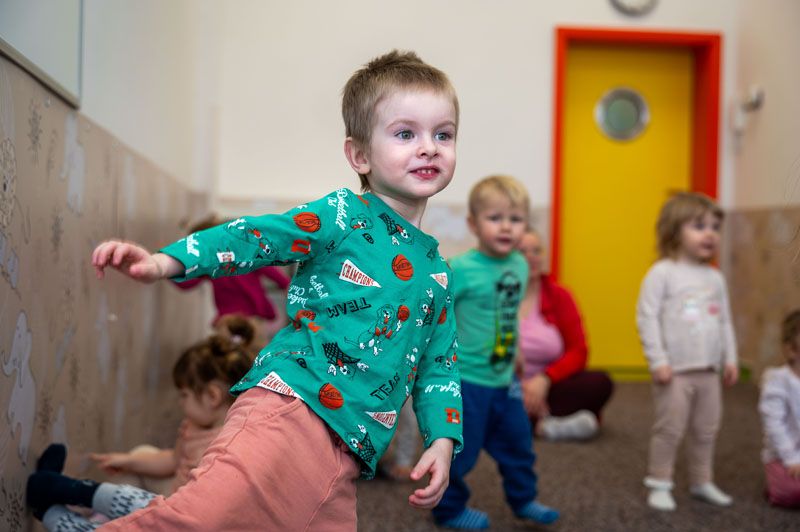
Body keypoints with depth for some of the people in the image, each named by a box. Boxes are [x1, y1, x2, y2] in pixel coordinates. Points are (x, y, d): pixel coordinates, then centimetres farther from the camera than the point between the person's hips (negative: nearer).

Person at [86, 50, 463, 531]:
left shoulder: (438, 272, 21)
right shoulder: (343, 216, 4)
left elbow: (438, 365, 24)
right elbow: (257, 237, -6)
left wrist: (443, 438, 9)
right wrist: (164, 262, -20)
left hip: (347, 453, 7)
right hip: (290, 403, -7)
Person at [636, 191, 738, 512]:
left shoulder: (715, 277, 11)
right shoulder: (662, 273, -8)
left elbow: (725, 322, 17)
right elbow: (647, 317, -12)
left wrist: (730, 358, 11)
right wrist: (657, 361, -16)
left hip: (708, 372, 6)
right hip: (675, 371, -6)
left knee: (706, 430, 13)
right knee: (670, 429, -2)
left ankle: (702, 482, 27)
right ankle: (659, 484, 10)